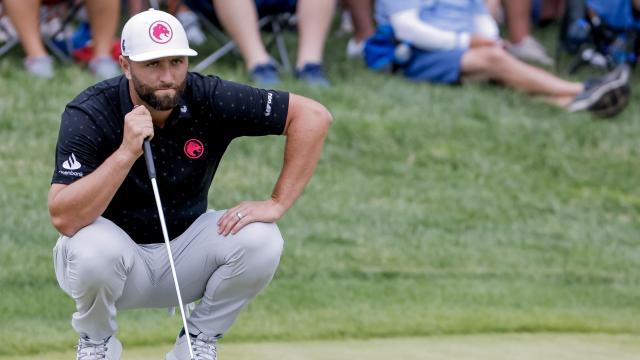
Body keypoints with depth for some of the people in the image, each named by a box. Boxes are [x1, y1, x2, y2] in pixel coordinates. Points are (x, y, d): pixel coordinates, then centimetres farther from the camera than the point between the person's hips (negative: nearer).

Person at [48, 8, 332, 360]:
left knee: (260, 240, -23)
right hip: (114, 257, -2)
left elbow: (313, 116, -14)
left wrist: (277, 204, -20)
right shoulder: (88, 115, -22)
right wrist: (127, 152, -40)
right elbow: (64, 219, -33)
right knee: (93, 248, -36)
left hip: (185, 252, 3)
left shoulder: (209, 99, -16)